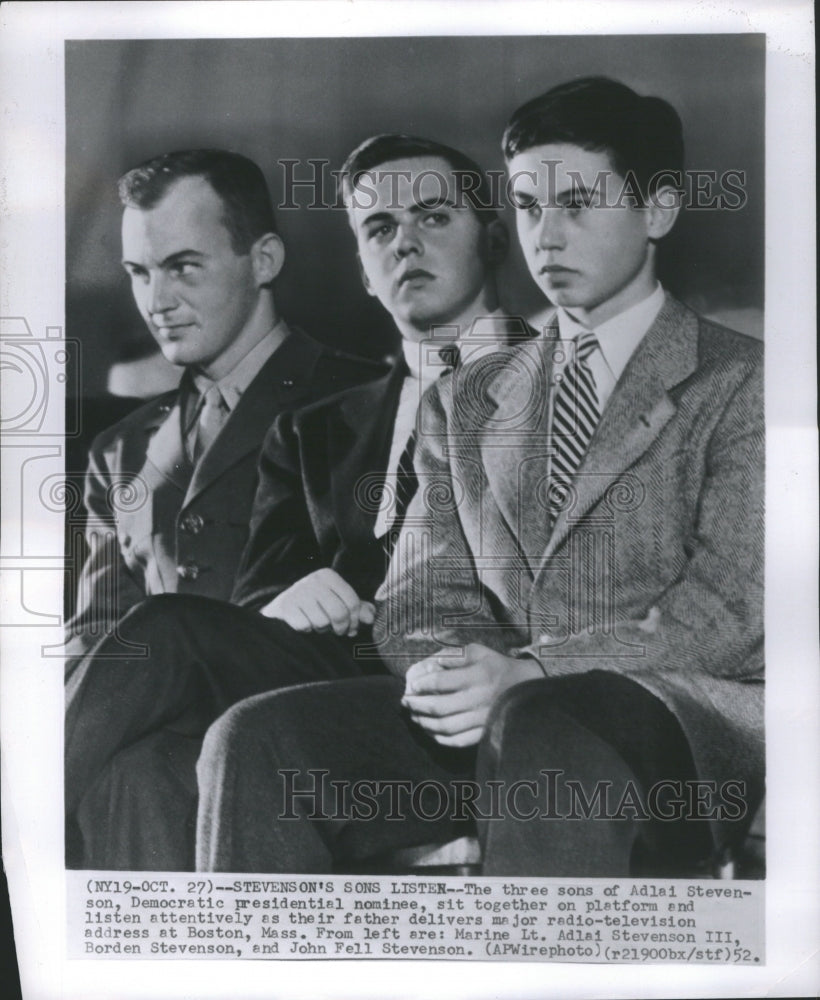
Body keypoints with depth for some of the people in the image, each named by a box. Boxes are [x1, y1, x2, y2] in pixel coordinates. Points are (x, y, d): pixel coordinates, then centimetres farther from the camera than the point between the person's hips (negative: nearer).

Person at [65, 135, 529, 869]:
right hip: (336, 667, 4)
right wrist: (284, 604, -9)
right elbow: (257, 589, 17)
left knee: (166, 635, -28)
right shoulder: (315, 430, 27)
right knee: (149, 768, -29)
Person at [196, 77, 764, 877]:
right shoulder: (463, 404, 19)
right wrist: (447, 669, -12)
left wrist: (531, 673, -19)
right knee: (254, 741, -21)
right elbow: (419, 600, 12)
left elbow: (732, 611, -7)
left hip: (689, 716, -4)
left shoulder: (742, 382, 4)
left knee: (541, 731, -38)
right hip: (487, 715, 4)